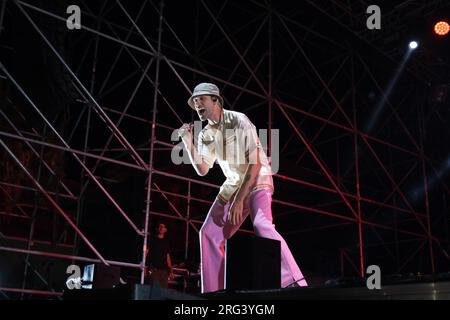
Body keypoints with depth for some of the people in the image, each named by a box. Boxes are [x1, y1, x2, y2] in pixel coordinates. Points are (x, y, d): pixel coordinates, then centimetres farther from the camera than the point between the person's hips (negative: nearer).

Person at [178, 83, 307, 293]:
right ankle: (213, 292, 8)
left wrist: (239, 200, -22)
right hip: (233, 185, 7)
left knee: (262, 225, -31)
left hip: (257, 181, -7)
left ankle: (295, 284, -34)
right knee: (209, 233, -1)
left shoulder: (239, 121, -14)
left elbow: (255, 163, -19)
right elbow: (202, 170, -1)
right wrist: (188, 142, -11)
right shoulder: (205, 135, 6)